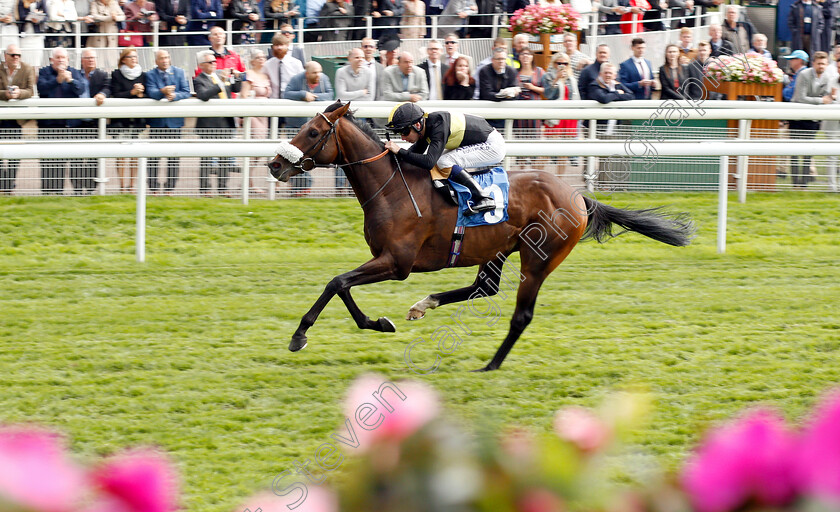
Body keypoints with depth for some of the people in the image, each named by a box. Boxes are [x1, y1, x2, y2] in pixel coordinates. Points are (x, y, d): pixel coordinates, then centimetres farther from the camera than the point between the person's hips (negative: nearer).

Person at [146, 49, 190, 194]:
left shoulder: (180, 73, 7)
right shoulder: (150, 75, 3)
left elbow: (186, 93, 0)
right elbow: (151, 92, -13)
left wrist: (174, 95, -21)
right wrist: (162, 91, -34)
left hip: (174, 121, 1)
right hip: (157, 121, -1)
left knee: (173, 157, 3)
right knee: (154, 156, 0)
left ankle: (170, 187, 8)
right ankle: (153, 187, 5)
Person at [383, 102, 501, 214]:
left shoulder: (439, 127, -29)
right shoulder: (426, 125, -1)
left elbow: (429, 162, -38)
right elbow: (416, 152, 14)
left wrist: (399, 151, -35)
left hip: (492, 146, -10)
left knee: (444, 162, -22)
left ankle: (484, 199, -19)